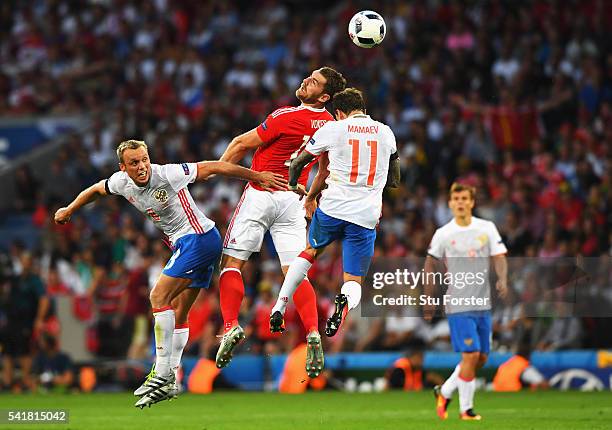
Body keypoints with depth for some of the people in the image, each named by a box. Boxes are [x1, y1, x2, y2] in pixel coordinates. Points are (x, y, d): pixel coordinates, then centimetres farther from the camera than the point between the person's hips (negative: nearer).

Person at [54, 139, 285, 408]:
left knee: (159, 297, -17)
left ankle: (161, 373, -19)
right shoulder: (122, 182, 2)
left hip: (198, 237, -8)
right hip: (184, 244, 8)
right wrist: (69, 210, 36)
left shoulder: (166, 175, -19)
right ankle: (169, 381, 10)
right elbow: (96, 190, 25)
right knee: (177, 315, 8)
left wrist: (257, 177, -12)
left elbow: (213, 167, -14)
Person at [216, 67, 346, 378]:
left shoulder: (287, 117, -17)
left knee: (232, 262, 1)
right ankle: (313, 333, -10)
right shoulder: (330, 125, 3)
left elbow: (242, 144, -9)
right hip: (294, 199, 6)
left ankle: (230, 325, -13)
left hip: (260, 193, -6)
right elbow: (325, 170, 18)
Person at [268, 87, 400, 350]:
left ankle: (278, 310, 18)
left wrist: (294, 187, 34)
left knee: (310, 251, 28)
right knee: (354, 280, 9)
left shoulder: (333, 129, 5)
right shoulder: (386, 133, 13)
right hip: (366, 217, 0)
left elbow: (298, 163, 15)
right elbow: (394, 182, 22)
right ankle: (347, 300, -28)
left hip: (333, 209, 0)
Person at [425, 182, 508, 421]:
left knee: (481, 358, 8)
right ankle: (465, 408, 0)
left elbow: (499, 257, 1)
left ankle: (444, 392, 28)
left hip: (482, 303, 4)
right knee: (471, 355, -13)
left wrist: (502, 280, -20)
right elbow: (430, 264, 7)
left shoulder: (487, 228, 3)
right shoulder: (443, 234, -2)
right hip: (458, 304, -4)